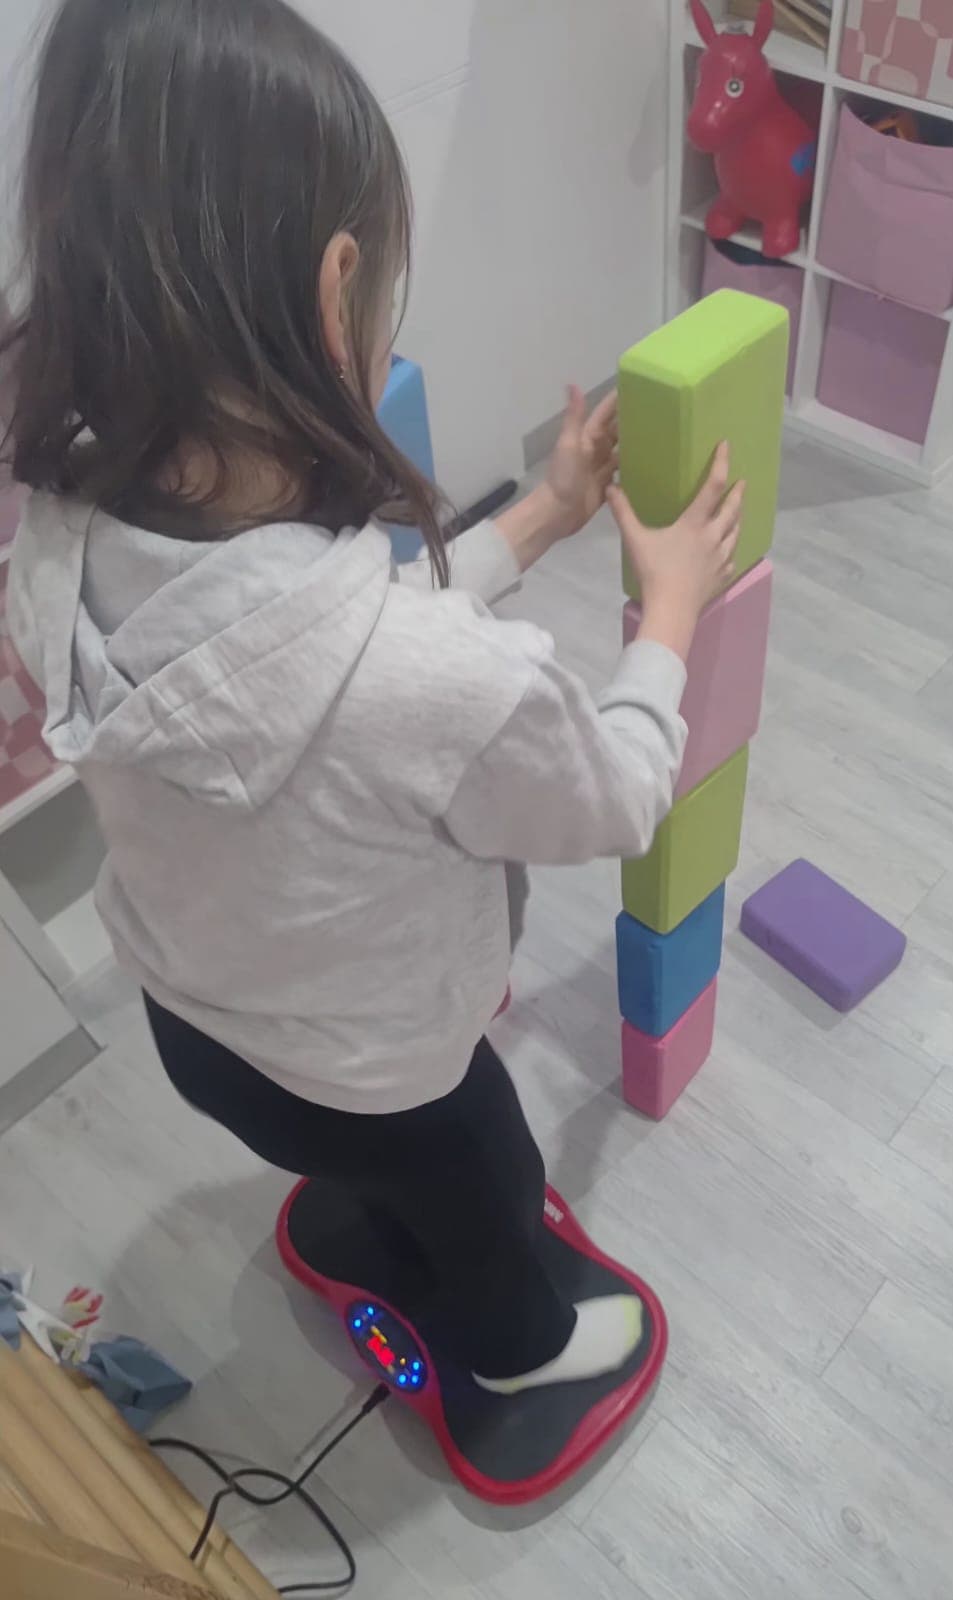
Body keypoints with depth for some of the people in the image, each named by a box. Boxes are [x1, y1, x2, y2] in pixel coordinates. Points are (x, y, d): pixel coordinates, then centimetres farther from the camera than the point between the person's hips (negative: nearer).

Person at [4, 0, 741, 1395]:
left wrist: (536, 524, -1)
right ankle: (521, 1347, 64)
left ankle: (410, 1242, 71)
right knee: (489, 1192, 31)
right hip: (366, 1071, -5)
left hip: (189, 1016, 5)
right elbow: (618, 803, -21)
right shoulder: (450, 685, -45)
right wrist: (671, 608, -5)